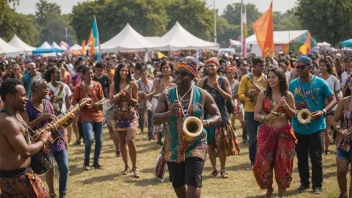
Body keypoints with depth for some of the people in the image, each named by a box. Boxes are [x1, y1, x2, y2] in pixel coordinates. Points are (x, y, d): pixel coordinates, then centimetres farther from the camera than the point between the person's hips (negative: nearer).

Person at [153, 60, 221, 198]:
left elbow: (217, 116, 1)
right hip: (173, 148, 3)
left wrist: (204, 122, -21)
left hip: (196, 146, -2)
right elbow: (155, 120, -6)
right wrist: (170, 113, -26)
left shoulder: (203, 95, -4)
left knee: (193, 183, -13)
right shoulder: (166, 95, -2)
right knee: (177, 184, 17)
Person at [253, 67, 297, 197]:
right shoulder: (263, 94, -3)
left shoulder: (287, 95, 0)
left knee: (282, 165, 5)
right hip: (267, 133, 0)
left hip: (284, 133, 0)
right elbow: (256, 116, -2)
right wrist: (266, 117, -22)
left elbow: (294, 115, 5)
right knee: (262, 164, -5)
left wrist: (286, 106, -15)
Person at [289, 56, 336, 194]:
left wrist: (323, 112, -18)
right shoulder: (292, 84, 2)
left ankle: (317, 185, 10)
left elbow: (333, 100, -2)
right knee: (301, 157, 11)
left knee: (316, 157, -1)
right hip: (298, 127, 3)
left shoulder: (320, 83, -6)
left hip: (316, 126, -3)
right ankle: (304, 182, 26)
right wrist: (293, 106, -11)